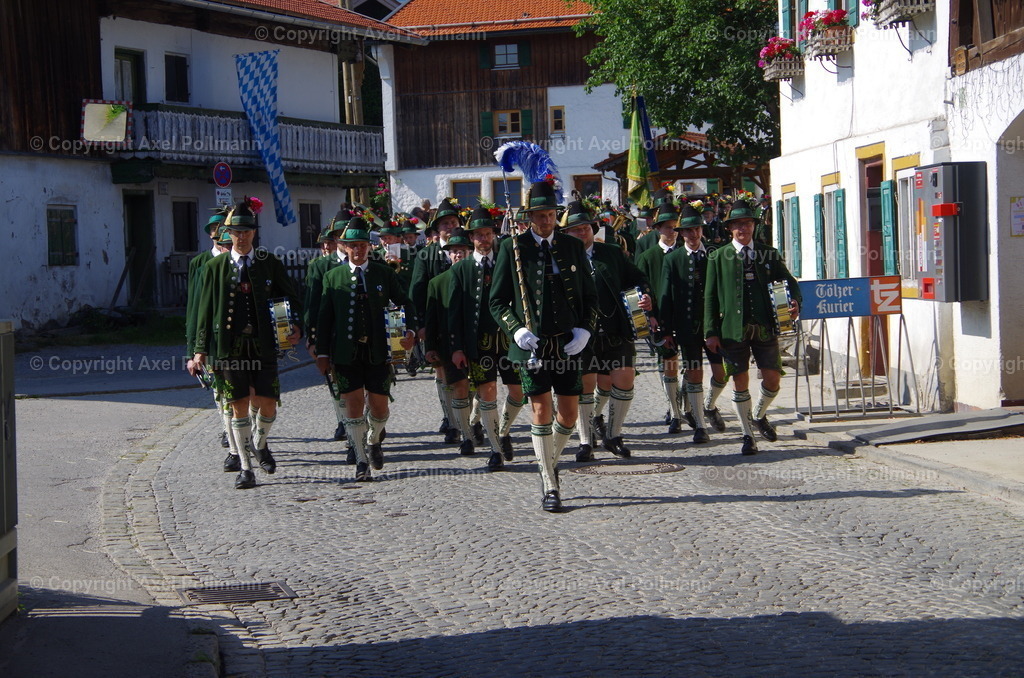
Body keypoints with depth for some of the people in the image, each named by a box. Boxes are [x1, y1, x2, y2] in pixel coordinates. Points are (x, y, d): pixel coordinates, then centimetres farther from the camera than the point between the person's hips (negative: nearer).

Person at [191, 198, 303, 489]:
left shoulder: (270, 263, 5)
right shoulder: (215, 266, 5)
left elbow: (292, 297, 12)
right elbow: (205, 310, 7)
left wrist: (296, 326, -6)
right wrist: (200, 349, 2)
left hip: (263, 345, 0)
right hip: (229, 346, 0)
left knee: (268, 403, -2)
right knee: (239, 407, 2)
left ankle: (259, 443, 30)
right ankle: (244, 468, 12)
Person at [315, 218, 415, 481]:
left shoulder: (384, 273, 6)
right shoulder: (333, 277, 6)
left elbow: (404, 303, 8)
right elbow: (324, 318, 6)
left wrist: (409, 331, -10)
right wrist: (322, 353, 1)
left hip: (378, 351, 0)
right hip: (346, 352, 0)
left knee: (379, 405, 2)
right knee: (354, 404, -2)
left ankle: (373, 441, 34)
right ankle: (361, 462, 9)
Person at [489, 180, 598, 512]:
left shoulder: (573, 246, 8)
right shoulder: (513, 248, 0)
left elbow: (590, 296, 13)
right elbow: (497, 301, 3)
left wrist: (584, 330, -4)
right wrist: (516, 330, -13)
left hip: (567, 344, 3)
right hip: (532, 345, -3)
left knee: (570, 412, 6)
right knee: (542, 411, -5)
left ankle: (550, 462, 34)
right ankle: (550, 487, 2)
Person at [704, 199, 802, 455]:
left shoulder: (769, 254, 10)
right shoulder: (718, 257, 6)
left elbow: (789, 282, 13)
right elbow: (710, 296, 4)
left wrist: (795, 301, -11)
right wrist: (711, 332, -3)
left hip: (765, 327, 2)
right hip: (733, 328, -2)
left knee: (773, 378, -1)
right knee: (740, 382, 1)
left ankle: (759, 415, 29)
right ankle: (748, 434, 14)